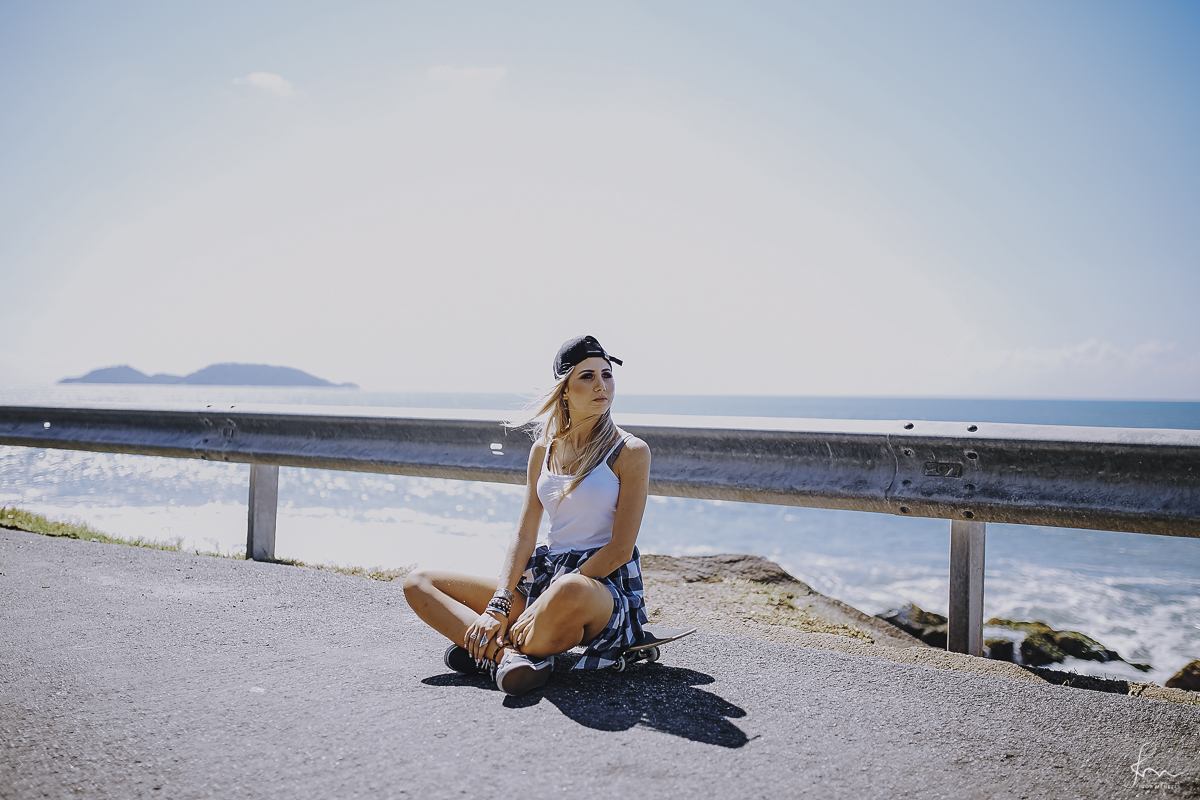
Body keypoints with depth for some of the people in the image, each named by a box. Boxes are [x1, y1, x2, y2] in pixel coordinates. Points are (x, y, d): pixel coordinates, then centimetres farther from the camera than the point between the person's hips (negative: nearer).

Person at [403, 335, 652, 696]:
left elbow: (621, 549, -12)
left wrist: (546, 604, -19)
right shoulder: (543, 450, 10)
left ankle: (492, 651, -17)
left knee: (569, 592, -44)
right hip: (546, 574, 6)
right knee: (418, 583, -3)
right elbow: (524, 535, 6)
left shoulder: (631, 452, -6)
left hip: (606, 587, -6)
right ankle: (511, 654, -24)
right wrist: (498, 606, -10)